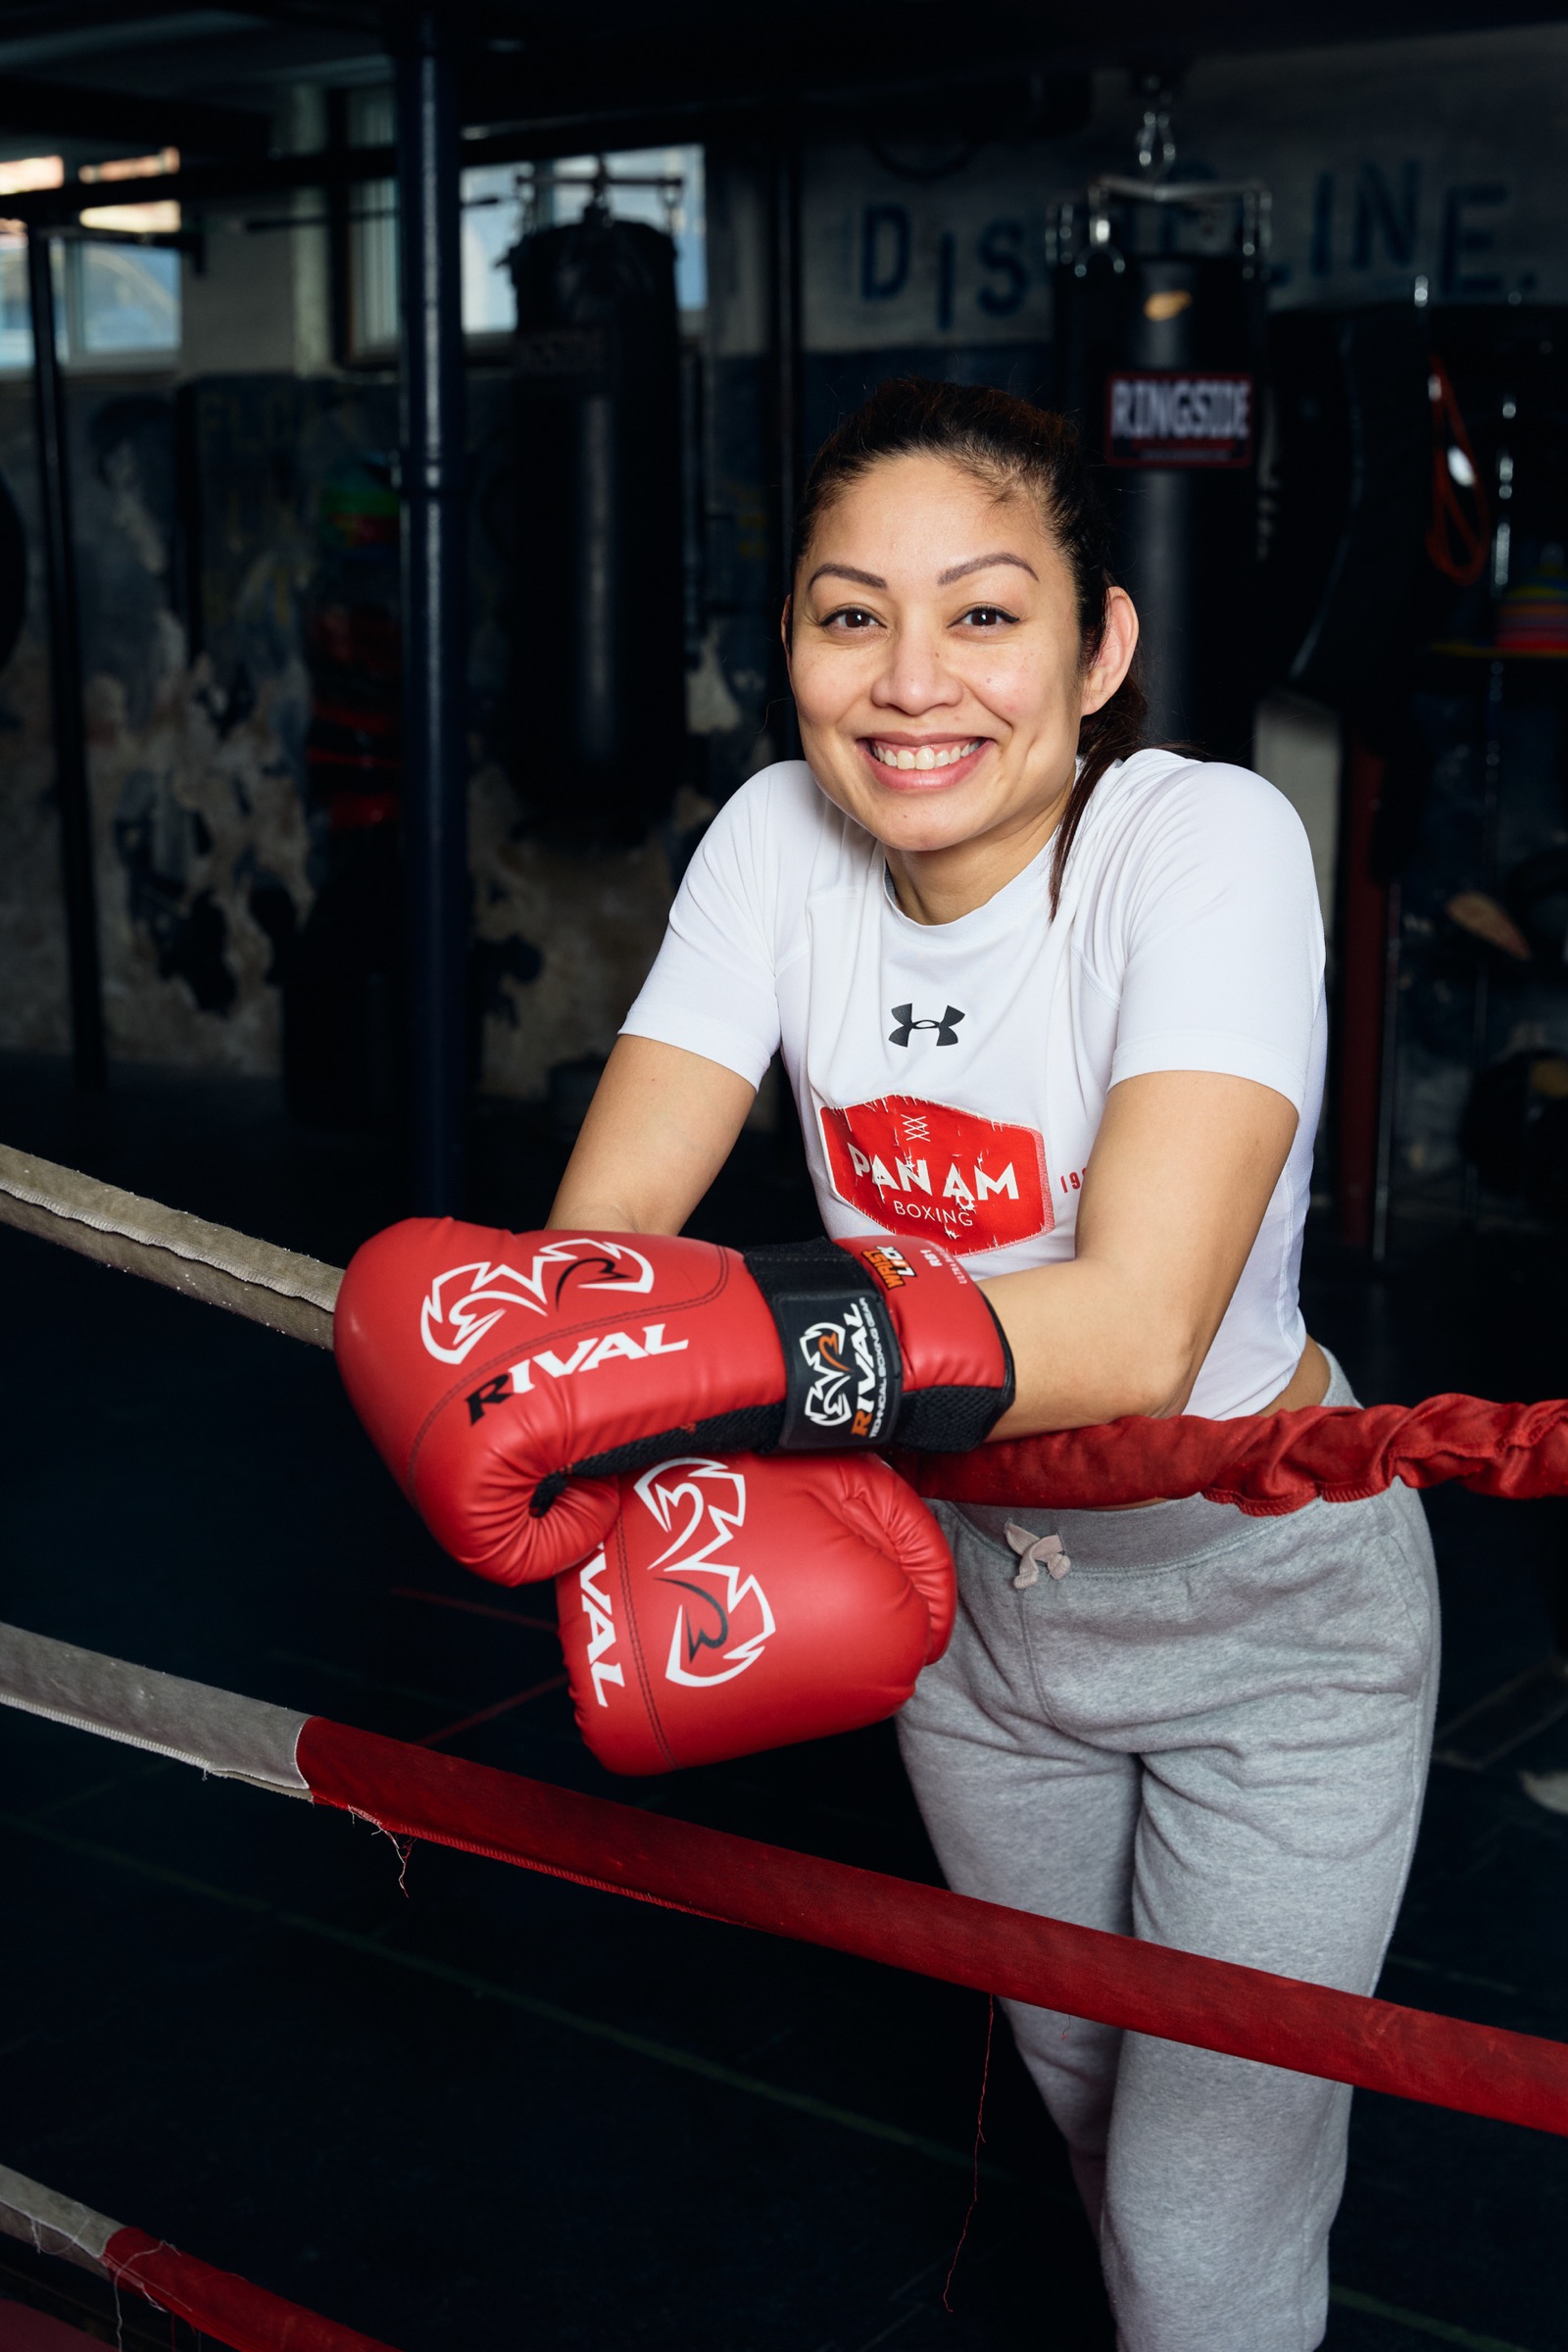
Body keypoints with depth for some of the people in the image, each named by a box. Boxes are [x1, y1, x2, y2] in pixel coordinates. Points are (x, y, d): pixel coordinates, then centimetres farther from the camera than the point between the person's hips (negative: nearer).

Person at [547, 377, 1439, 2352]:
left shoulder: (1205, 844, -27)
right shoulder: (782, 840, -12)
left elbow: (1133, 1328, -40)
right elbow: (606, 1227, -20)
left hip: (1263, 1612, -4)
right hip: (969, 1581, 5)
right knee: (1079, 2078, 27)